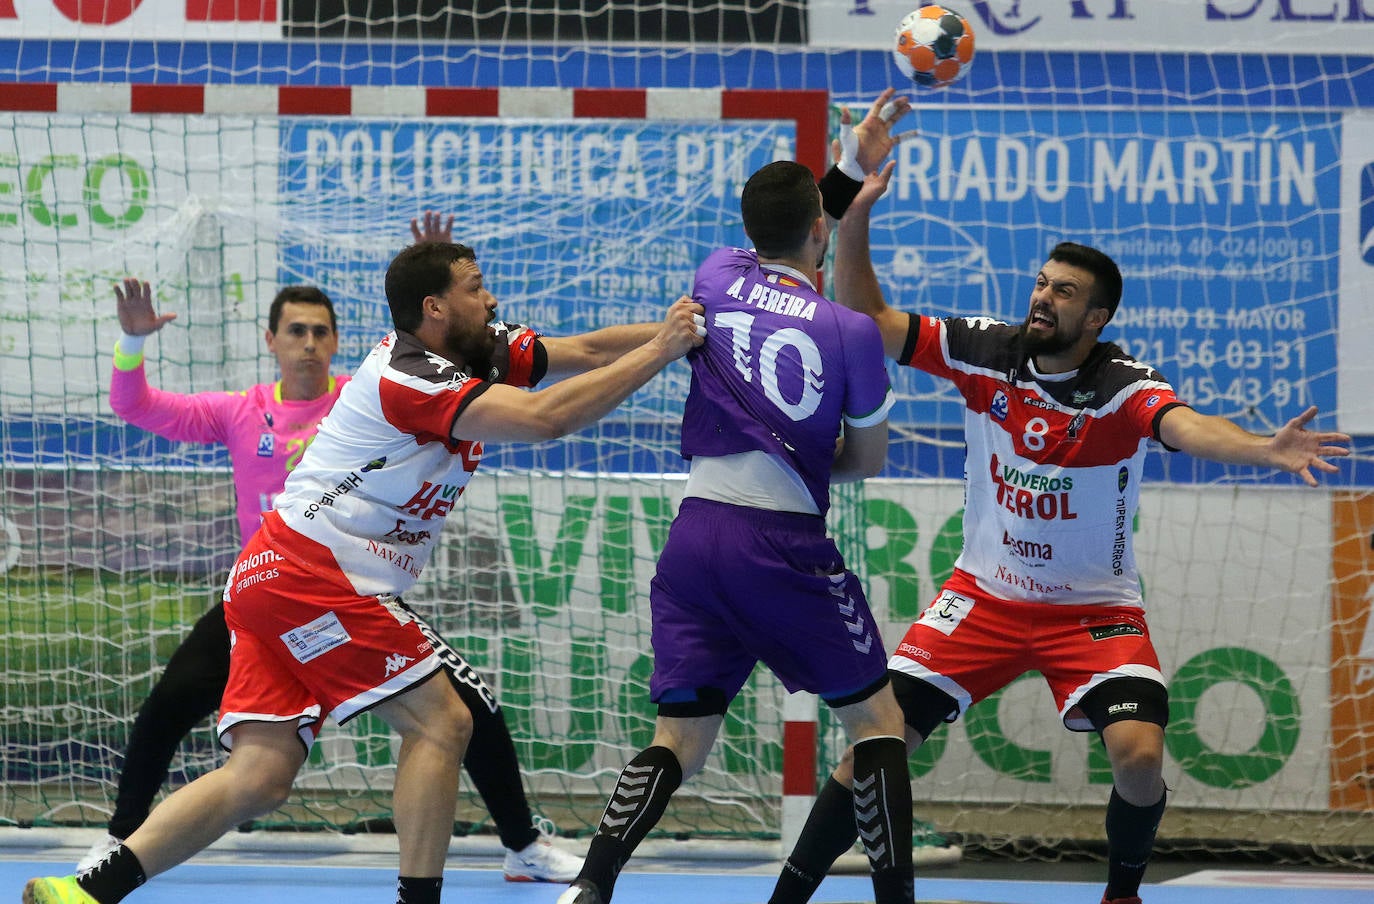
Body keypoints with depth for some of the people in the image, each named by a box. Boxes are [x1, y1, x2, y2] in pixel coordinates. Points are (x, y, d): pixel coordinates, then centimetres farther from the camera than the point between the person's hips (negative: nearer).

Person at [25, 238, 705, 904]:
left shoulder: (481, 351, 12)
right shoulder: (411, 377, -15)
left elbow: (580, 352, 15)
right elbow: (544, 418, -23)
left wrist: (670, 329, 4)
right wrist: (660, 352, -18)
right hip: (306, 570, -9)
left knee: (260, 778, 0)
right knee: (440, 722, -8)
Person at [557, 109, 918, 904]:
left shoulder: (717, 277, 6)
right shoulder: (852, 331, -4)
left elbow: (778, 255, 32)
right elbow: (868, 458, 9)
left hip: (698, 532, 4)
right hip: (789, 543, -4)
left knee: (680, 741, 7)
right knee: (877, 718, 12)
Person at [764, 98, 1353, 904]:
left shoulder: (1123, 386, -20)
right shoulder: (987, 352, -9)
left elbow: (1184, 426, -40)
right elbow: (870, 320, -6)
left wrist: (1266, 450, -61)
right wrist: (856, 213, -19)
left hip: (1094, 609, -3)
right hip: (987, 595, 3)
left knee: (1139, 753, -23)